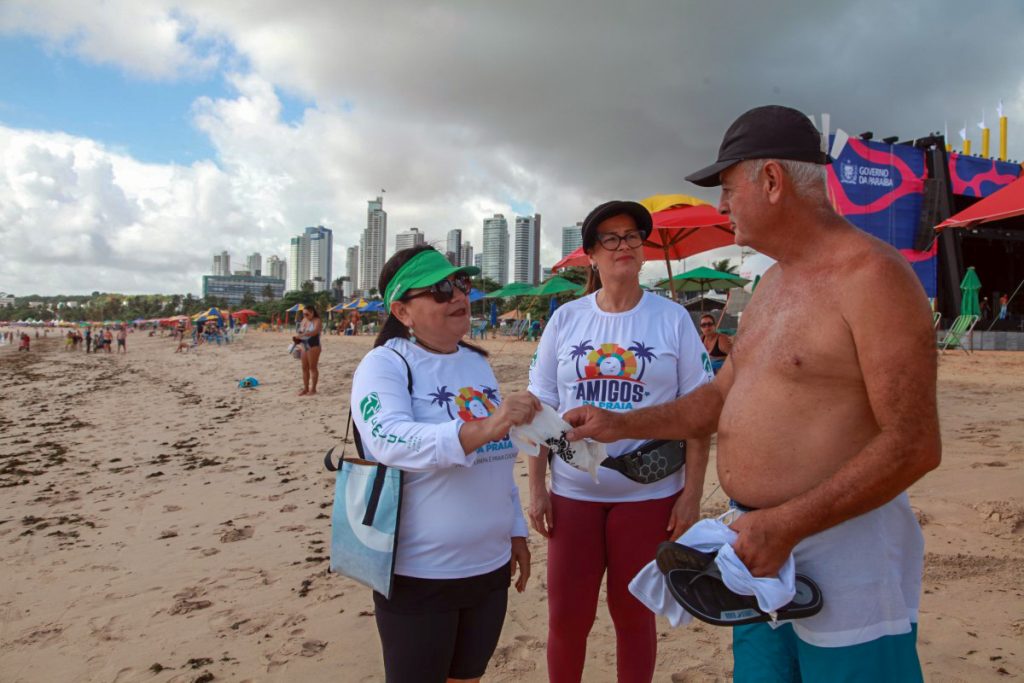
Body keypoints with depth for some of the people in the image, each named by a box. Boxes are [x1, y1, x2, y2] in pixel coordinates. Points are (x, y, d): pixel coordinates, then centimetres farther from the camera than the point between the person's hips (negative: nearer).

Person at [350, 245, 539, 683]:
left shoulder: (476, 363, 8)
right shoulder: (384, 365, -12)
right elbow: (393, 442, -30)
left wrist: (516, 531, 15)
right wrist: (483, 429, -41)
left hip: (490, 565, 6)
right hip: (419, 573, -6)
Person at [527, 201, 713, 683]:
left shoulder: (673, 319, -2)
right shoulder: (565, 319, 3)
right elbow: (541, 408, 5)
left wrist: (692, 493, -6)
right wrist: (536, 487, 1)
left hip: (649, 494, -1)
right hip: (573, 493, 2)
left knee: (634, 615, 13)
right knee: (566, 617, 9)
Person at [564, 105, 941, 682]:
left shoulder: (870, 276, -16)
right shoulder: (774, 284, 12)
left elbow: (913, 446, -19)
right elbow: (722, 398, 18)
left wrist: (788, 524, -22)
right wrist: (620, 425, 11)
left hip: (842, 545, -8)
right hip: (760, 550, 8)